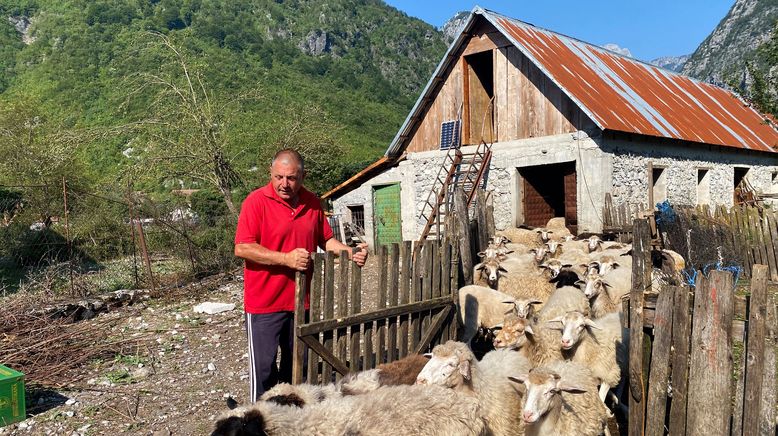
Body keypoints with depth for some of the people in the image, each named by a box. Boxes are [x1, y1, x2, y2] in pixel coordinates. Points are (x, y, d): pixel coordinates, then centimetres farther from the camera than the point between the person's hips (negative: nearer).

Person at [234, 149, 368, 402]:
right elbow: (242, 248, -17)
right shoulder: (257, 201, -11)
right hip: (264, 302, -5)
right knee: (263, 367, 0)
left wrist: (351, 253, -1)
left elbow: (326, 240, 16)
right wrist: (286, 258, -23)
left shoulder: (312, 203, 7)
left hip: (301, 301, 6)